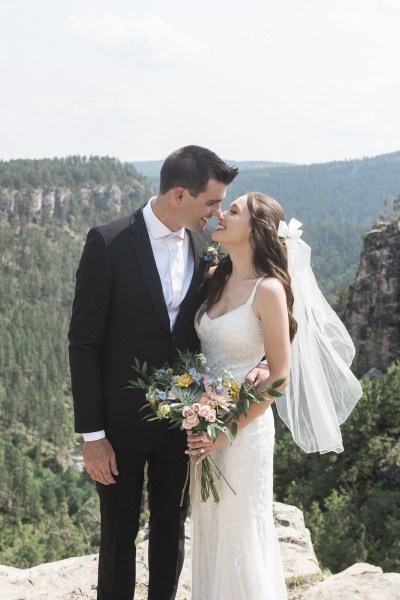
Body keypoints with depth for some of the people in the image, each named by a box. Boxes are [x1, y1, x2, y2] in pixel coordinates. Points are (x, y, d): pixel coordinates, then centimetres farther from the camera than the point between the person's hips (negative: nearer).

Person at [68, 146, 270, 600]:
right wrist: (91, 433, -13)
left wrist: (255, 363, -12)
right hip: (122, 423, -4)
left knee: (171, 528, 19)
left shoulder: (206, 243, -1)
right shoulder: (108, 243, -16)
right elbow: (83, 342, -13)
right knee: (119, 534, 12)